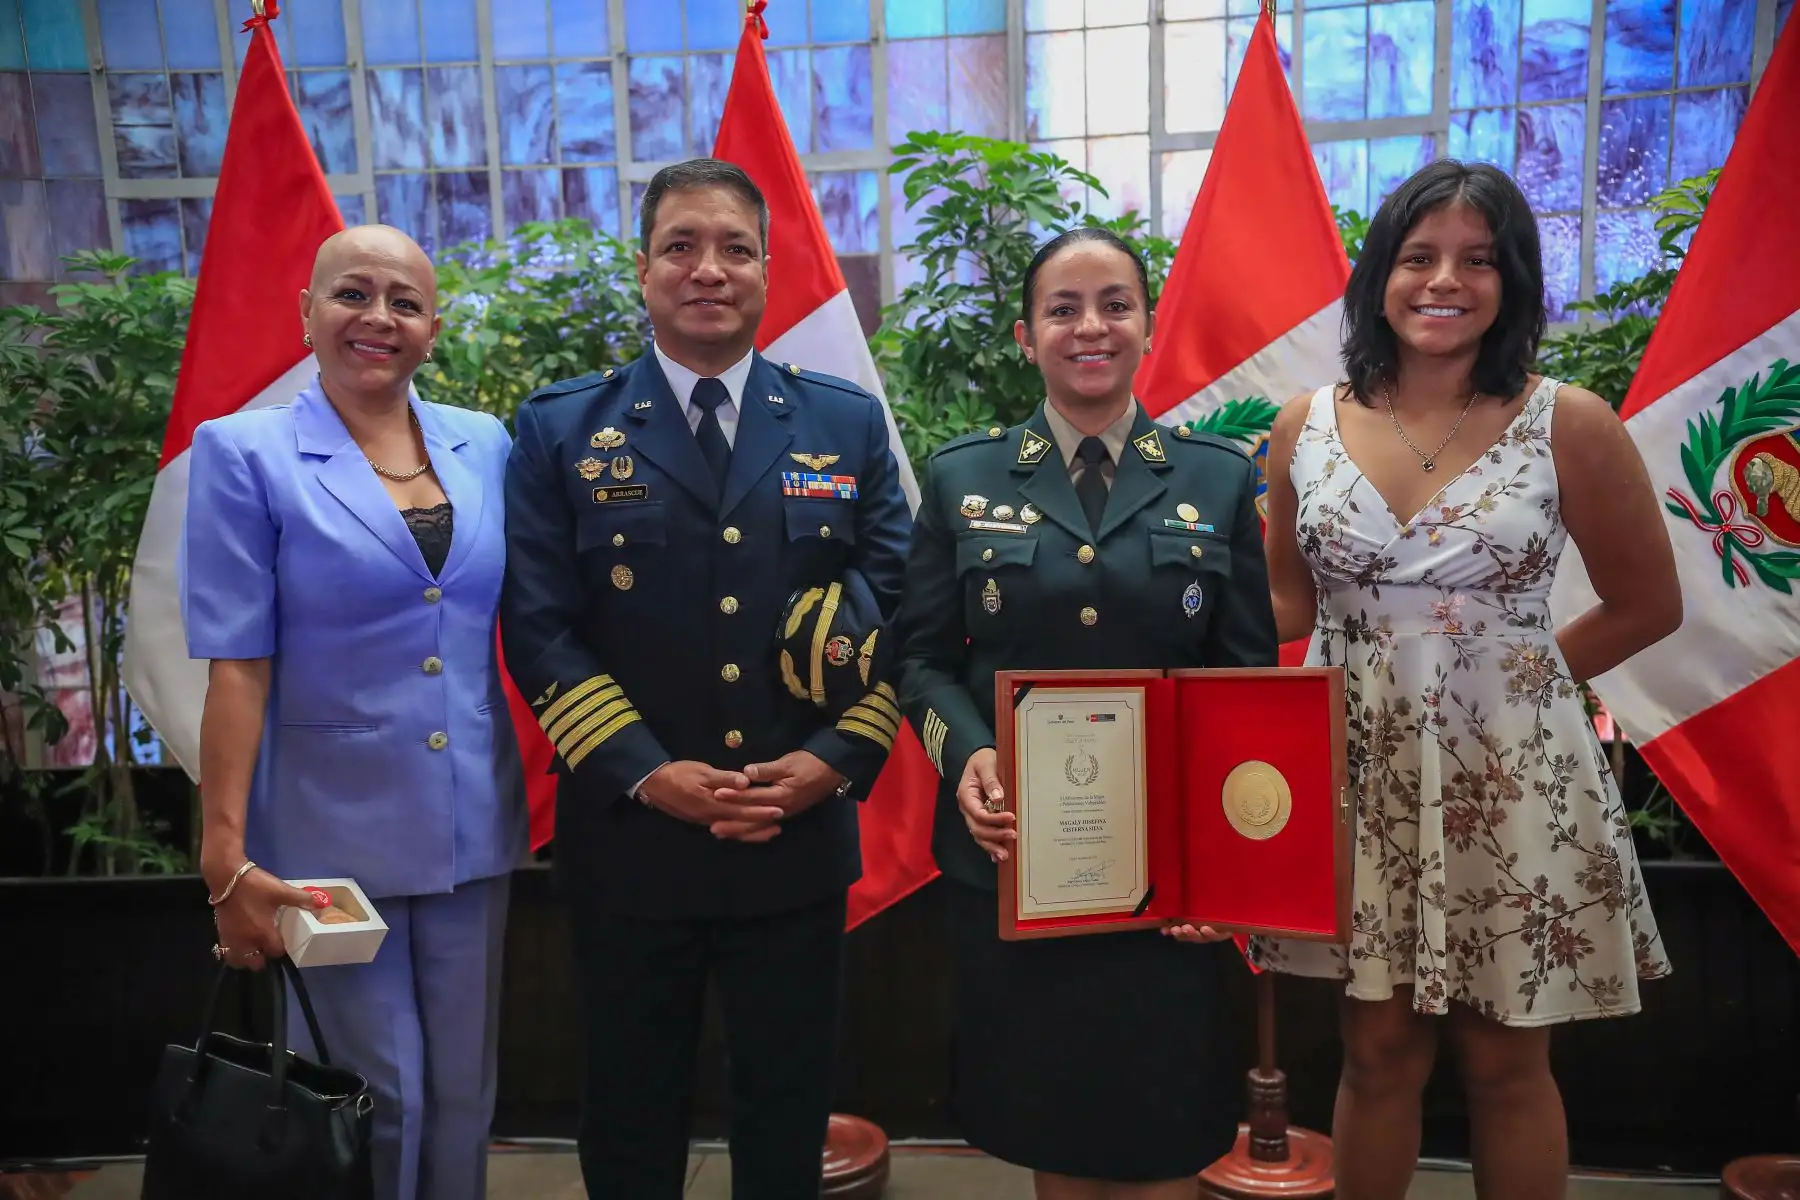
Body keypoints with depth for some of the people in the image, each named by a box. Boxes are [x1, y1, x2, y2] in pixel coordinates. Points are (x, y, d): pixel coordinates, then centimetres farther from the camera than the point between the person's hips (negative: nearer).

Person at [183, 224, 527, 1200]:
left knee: (462, 1090, 15)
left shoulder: (486, 447, 3)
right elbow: (236, 666, -10)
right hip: (330, 826, -3)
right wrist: (225, 853, -11)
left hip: (471, 825, 4)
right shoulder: (244, 453, -7)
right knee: (376, 1099, 9)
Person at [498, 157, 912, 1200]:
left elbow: (897, 611, 1)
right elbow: (538, 627, -5)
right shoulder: (561, 430, 1)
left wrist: (836, 759, -12)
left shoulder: (848, 424, 5)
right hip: (629, 837, 0)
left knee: (789, 1114, 16)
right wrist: (645, 772, -15)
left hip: (799, 837, 1)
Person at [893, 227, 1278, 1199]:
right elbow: (923, 655, 3)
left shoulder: (1218, 479, 3)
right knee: (1045, 1122, 15)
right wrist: (969, 757, -17)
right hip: (1011, 853, 1)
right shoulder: (964, 477, 3)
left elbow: (1251, 673, 2)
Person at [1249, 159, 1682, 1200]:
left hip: (1512, 781, -1)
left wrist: (1514, 679, -2)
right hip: (1359, 772, 2)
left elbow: (1648, 605, 3)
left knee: (1505, 1063, 14)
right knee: (1379, 1049, 15)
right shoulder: (1307, 427, -1)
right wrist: (1386, 680, -3)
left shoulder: (1569, 424, -8)